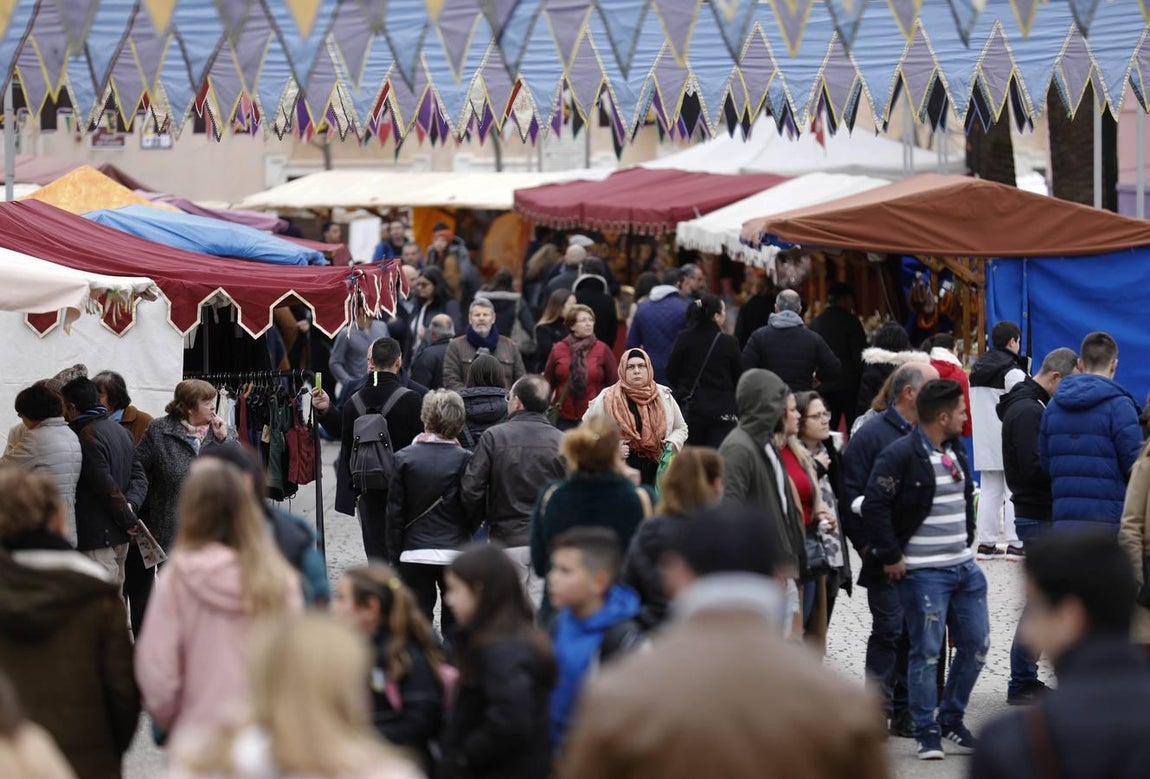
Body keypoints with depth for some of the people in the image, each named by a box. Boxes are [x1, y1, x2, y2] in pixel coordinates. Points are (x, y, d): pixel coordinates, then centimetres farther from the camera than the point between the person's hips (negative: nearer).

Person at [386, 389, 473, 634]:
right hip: (455, 552, 0)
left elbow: (395, 513, 1)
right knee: (455, 623, 6)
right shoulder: (465, 460, -5)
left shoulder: (404, 458, -2)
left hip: (414, 554, 0)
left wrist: (394, 559, 7)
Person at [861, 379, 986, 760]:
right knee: (926, 650, -4)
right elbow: (874, 505, -19)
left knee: (976, 644, 9)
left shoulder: (956, 452, 12)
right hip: (923, 571, -8)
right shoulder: (901, 455, -15)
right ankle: (926, 732, 7)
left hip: (964, 567, 8)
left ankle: (951, 719, 24)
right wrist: (890, 556, -16)